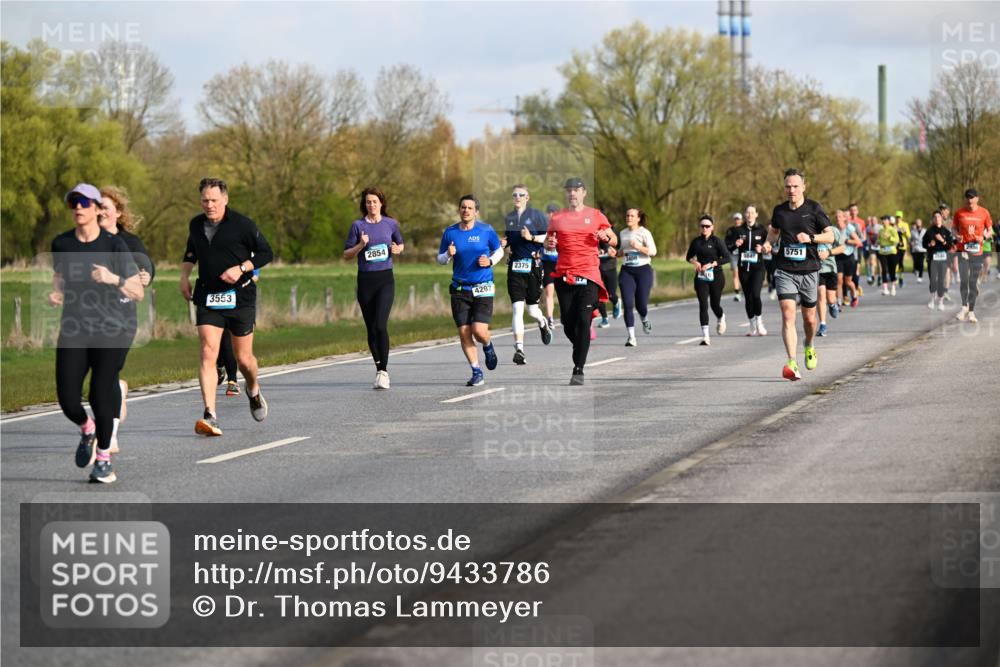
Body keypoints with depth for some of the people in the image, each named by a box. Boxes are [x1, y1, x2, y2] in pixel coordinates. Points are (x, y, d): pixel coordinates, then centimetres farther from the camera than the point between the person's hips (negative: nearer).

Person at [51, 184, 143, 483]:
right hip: (73, 332, 3)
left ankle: (104, 459, 17)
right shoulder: (61, 243, 3)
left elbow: (138, 292, -5)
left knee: (102, 396, -7)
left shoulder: (115, 244, -7)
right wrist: (55, 294, 0)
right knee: (67, 399, -8)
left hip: (111, 330, -3)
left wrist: (114, 279, -24)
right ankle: (87, 429, 28)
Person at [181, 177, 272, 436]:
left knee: (243, 358, 6)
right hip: (207, 297, 3)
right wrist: (185, 275, 12)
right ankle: (210, 416, -19)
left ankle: (253, 390, 42)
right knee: (208, 354, -13)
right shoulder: (196, 225, 7)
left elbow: (266, 252, -2)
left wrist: (241, 268, -15)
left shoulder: (242, 224, -7)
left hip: (240, 296, -3)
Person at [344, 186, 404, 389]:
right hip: (365, 280, 1)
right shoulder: (358, 225, 2)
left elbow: (400, 244, 21)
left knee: (380, 325, -16)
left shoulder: (390, 223, 5)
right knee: (371, 328, 6)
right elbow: (346, 255, 4)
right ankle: (379, 370, 18)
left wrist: (397, 249, -2)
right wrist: (360, 246, -13)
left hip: (385, 279, -1)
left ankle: (384, 371, -11)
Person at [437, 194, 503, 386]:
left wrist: (490, 261, -8)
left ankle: (488, 346, 24)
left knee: (479, 331, -13)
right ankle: (476, 372, 11)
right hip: (459, 289, 2)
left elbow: (499, 251, 12)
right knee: (464, 333, -2)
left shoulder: (486, 230, -2)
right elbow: (440, 259, 12)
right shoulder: (450, 233, 3)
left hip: (483, 289, -2)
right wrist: (448, 255, -11)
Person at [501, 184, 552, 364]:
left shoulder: (537, 215, -2)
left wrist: (532, 237, -17)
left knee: (532, 308, 7)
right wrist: (504, 242, 5)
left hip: (533, 264, -3)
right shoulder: (509, 218, 12)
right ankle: (519, 348, -12)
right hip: (515, 265, 3)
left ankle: (543, 323, 44)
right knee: (517, 308, -9)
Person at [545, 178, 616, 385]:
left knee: (583, 321, -13)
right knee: (568, 324, 3)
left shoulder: (595, 216, 7)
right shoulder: (557, 218, 11)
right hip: (564, 275, 2)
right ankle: (580, 349, 33)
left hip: (589, 275, -2)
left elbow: (615, 241, 12)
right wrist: (549, 243, -3)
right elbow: (549, 242, 21)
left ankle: (579, 370, -12)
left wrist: (606, 237, -10)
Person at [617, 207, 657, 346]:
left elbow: (653, 251, -10)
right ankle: (631, 337, -8)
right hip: (627, 271, 3)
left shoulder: (644, 233, -3)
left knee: (641, 304, -1)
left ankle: (645, 320, 36)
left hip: (643, 270, -3)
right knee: (628, 304, -10)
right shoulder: (623, 233, 12)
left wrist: (639, 247, -25)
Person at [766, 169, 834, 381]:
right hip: (785, 271, 1)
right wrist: (768, 242, 4)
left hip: (809, 270, -1)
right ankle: (792, 364, -23)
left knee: (809, 318, 11)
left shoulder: (814, 209, -2)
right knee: (788, 315, -16)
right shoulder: (779, 210, 6)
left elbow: (830, 236, 0)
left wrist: (811, 238, -18)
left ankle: (809, 347, 44)